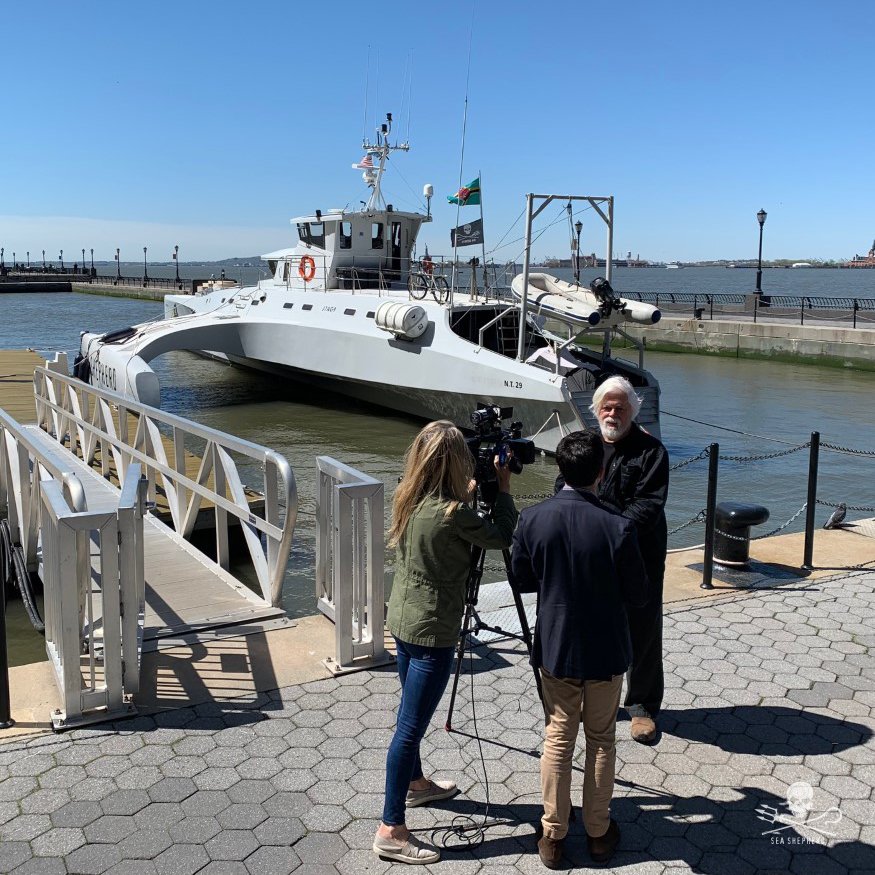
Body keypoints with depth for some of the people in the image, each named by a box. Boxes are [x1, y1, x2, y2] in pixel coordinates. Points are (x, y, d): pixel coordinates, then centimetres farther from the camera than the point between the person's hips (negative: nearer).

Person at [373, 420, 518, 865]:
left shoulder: (406, 499, 0)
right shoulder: (453, 513, -23)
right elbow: (501, 537, -8)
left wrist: (470, 492, 13)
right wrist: (503, 488, 1)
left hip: (402, 620, 9)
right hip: (431, 631, -9)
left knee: (410, 714, 25)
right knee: (411, 725, -2)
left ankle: (414, 783, 45)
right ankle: (391, 830, 5)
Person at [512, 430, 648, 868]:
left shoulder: (532, 519, -13)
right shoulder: (618, 528, -21)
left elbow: (522, 580, 0)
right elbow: (637, 595, -10)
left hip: (554, 647, 2)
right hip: (605, 651, -2)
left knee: (558, 737, 15)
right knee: (601, 739, 17)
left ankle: (553, 836, 23)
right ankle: (598, 832, 29)